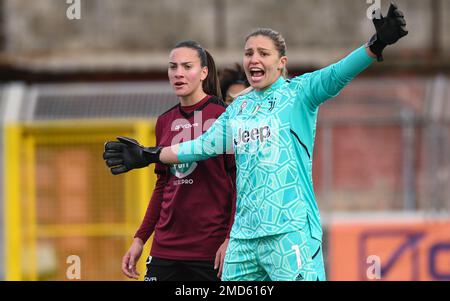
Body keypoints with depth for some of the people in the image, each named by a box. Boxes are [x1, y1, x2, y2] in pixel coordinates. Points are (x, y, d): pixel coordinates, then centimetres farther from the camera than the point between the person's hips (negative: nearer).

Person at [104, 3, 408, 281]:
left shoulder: (297, 93, 0)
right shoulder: (239, 107, 18)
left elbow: (335, 76, -17)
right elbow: (205, 144, 29)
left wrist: (375, 46, -34)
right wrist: (149, 156, 32)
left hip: (291, 231, -6)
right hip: (244, 234, 6)